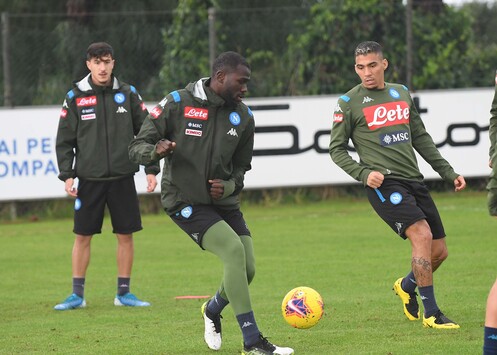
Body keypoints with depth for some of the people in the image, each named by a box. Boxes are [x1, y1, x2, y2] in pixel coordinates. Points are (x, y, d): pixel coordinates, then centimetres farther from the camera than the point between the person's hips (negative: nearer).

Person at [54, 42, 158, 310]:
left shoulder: (128, 94, 3)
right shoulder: (75, 97, 0)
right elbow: (64, 140, 3)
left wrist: (151, 170, 2)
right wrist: (67, 175, -5)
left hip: (122, 177, 1)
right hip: (89, 178, -1)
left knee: (125, 235, 3)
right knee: (82, 236, 1)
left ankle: (123, 293, 12)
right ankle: (77, 294, 9)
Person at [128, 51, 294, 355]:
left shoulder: (243, 117, 4)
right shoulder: (178, 104, -9)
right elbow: (137, 148, -6)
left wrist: (228, 187, -8)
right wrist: (156, 151, -30)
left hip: (224, 202, 6)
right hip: (184, 201, -6)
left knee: (247, 269, -6)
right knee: (234, 250, -24)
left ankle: (213, 310, 31)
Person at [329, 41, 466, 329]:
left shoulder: (402, 94, 15)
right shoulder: (349, 103, 0)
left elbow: (421, 138, 22)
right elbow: (337, 149, 3)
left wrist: (448, 172, 18)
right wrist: (363, 173, -13)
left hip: (414, 180, 6)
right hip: (383, 183, -6)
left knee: (439, 251, 5)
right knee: (422, 235, -24)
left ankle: (407, 286, 36)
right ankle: (431, 313, -16)